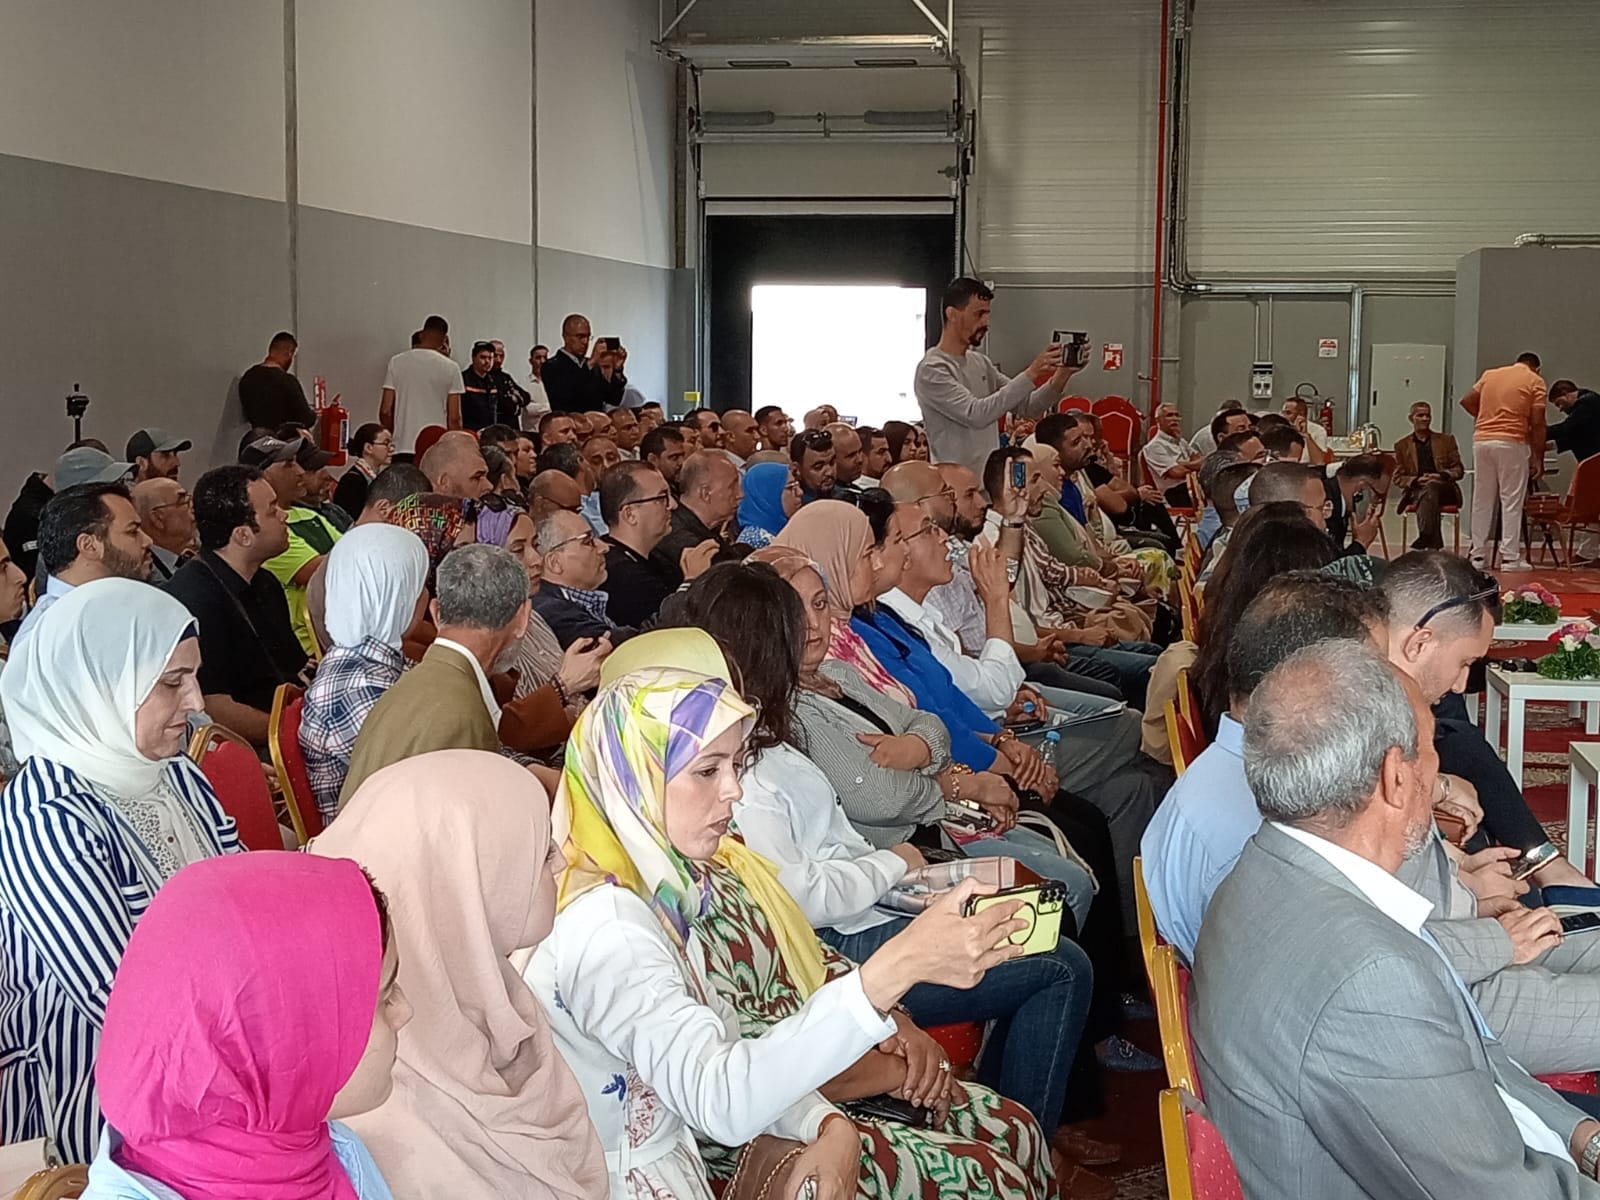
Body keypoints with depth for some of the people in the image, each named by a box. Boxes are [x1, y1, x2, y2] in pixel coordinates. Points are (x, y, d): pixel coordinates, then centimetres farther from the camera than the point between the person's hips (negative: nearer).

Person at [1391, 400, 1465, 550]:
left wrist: (1442, 476, -10)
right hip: (1415, 491, 0)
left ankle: (1425, 536, -51)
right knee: (1428, 495, -38)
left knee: (1431, 486, -37)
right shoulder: (1402, 445, 18)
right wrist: (1416, 480, -12)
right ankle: (1433, 544, -53)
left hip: (1445, 490, 0)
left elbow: (1459, 470, 14)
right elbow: (1398, 478, 11)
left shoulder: (1446, 440, 20)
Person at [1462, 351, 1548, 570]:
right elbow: (1537, 423, -4)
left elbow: (1467, 401, 12)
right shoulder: (1535, 381, 2)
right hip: (1512, 443, -4)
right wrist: (1538, 458, -1)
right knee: (1511, 501, 0)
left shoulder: (1490, 374, 15)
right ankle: (1510, 557, -2)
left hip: (1482, 440, 4)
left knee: (1482, 500, 10)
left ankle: (1478, 554, 12)